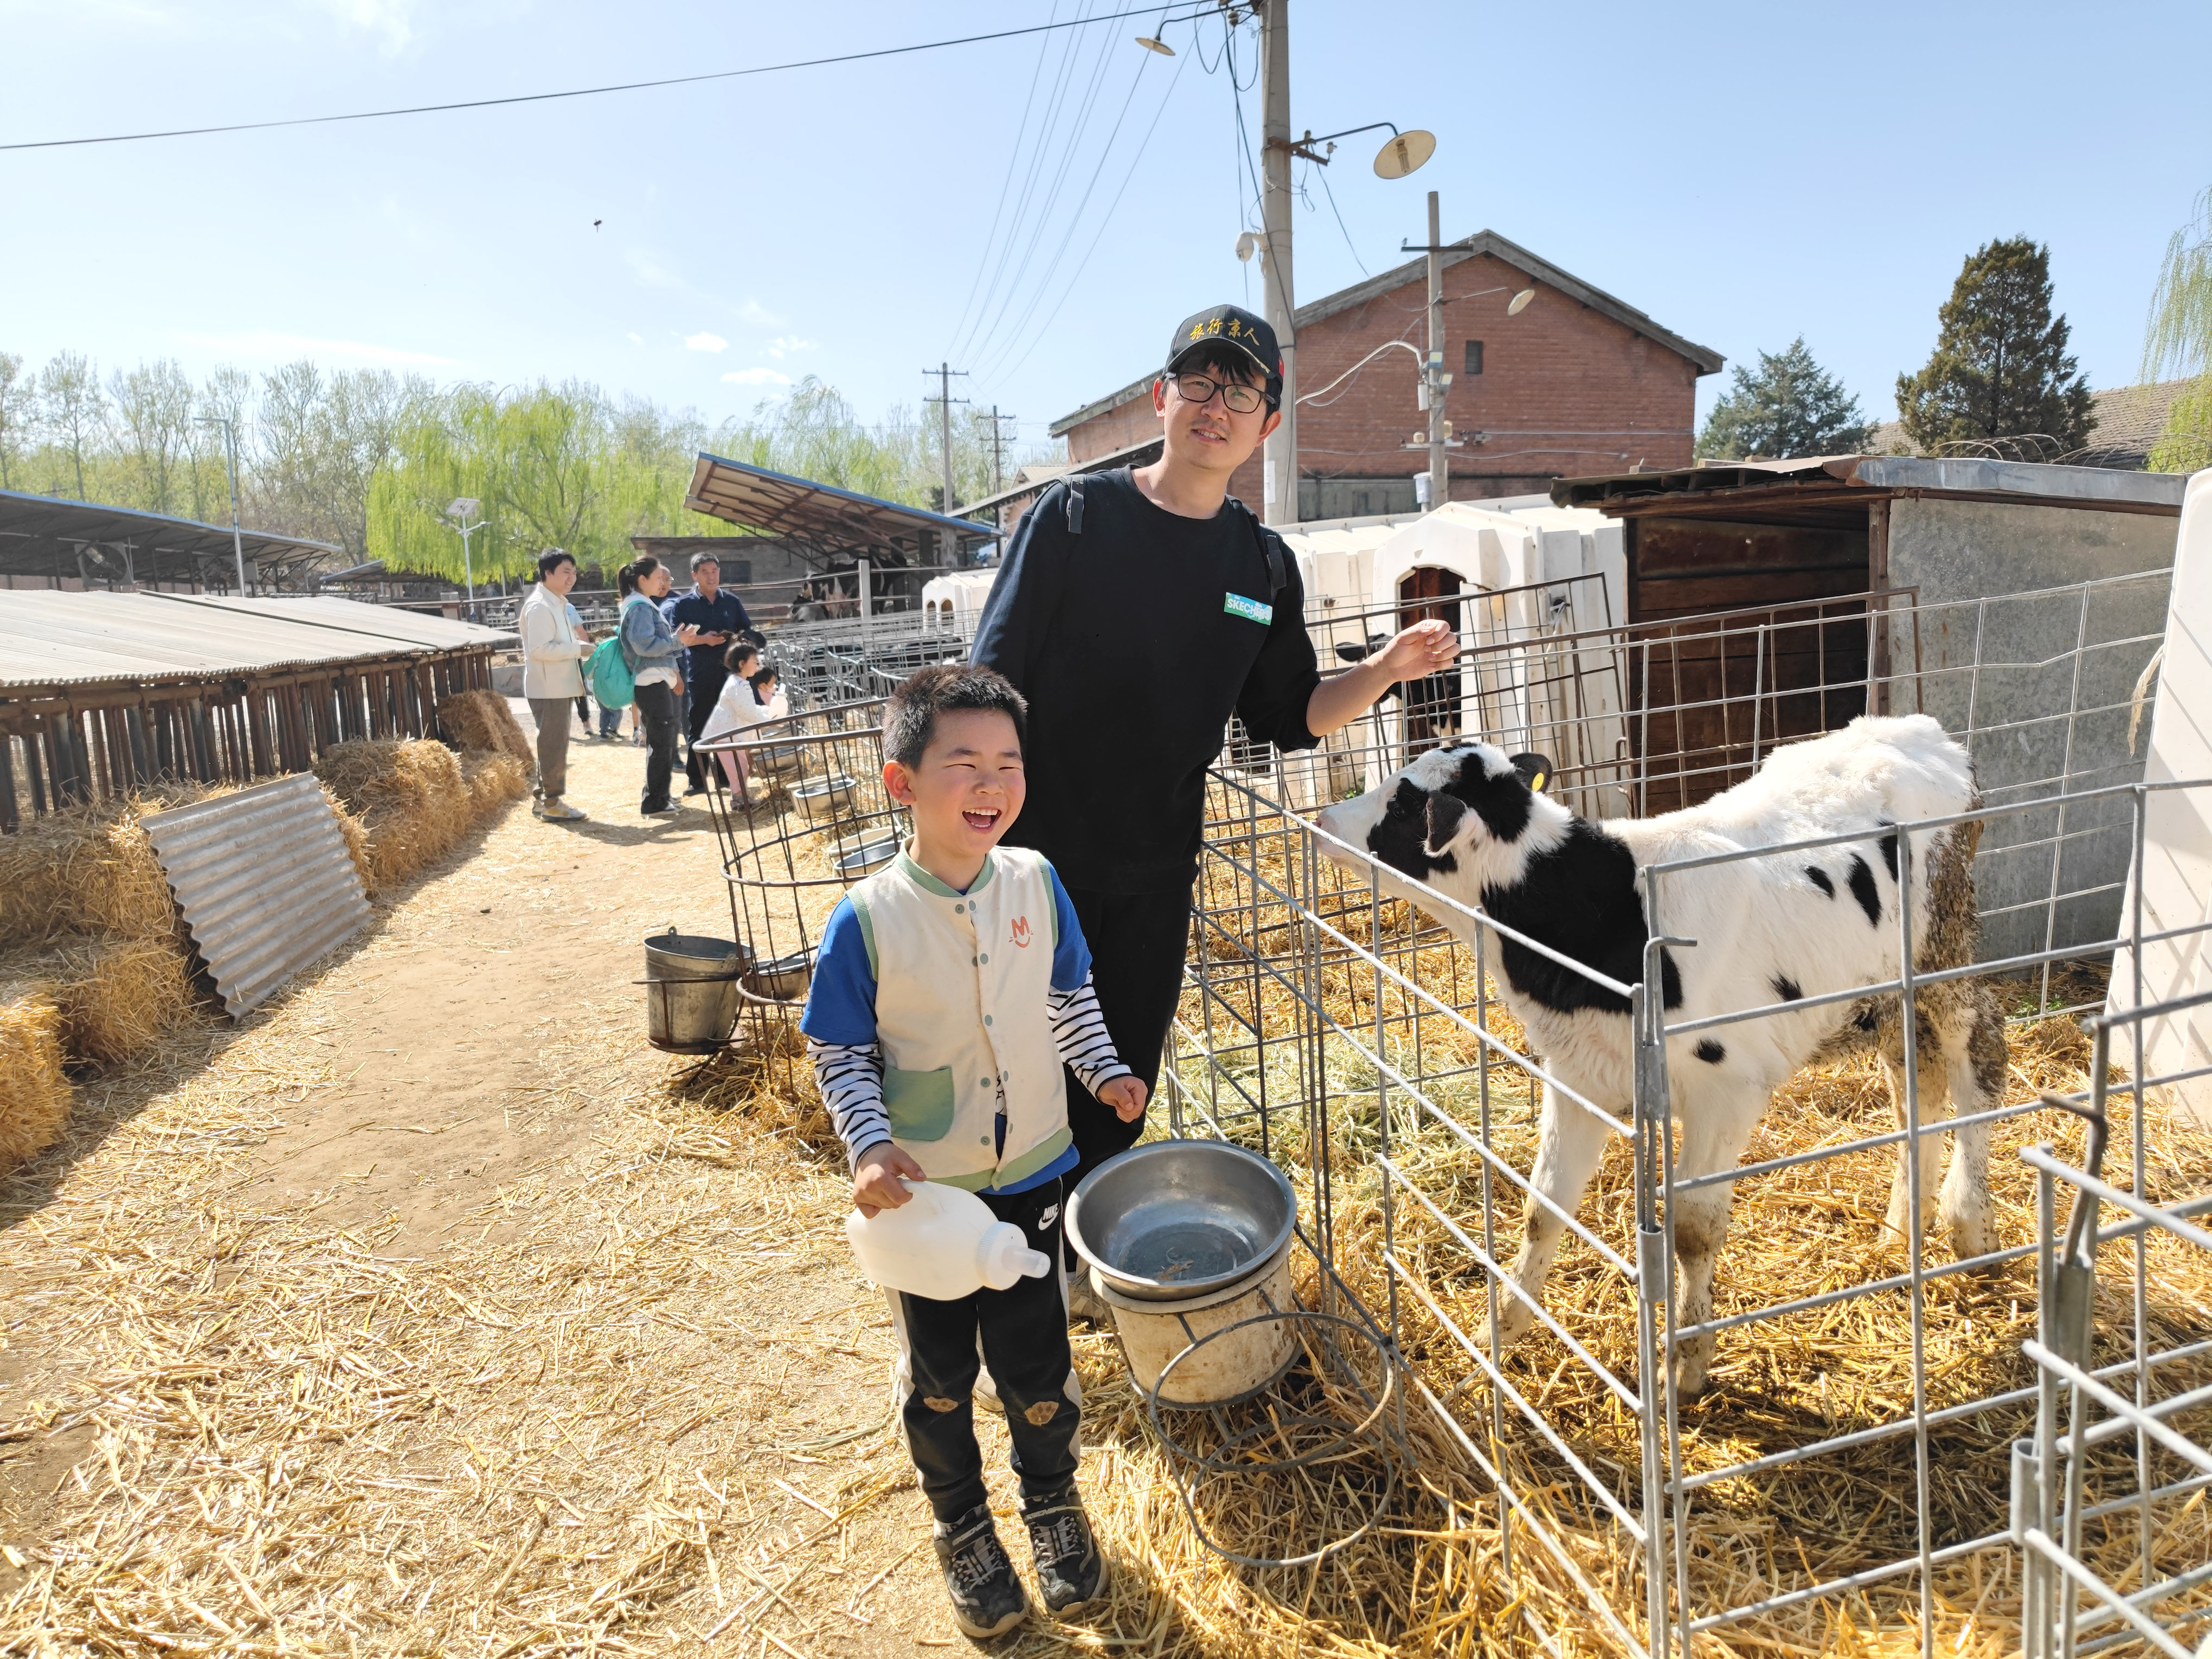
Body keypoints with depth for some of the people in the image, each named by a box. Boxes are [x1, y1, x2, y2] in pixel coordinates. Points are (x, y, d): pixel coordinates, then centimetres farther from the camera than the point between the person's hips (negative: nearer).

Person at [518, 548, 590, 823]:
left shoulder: (558, 603, 16)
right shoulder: (539, 606, -17)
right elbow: (539, 649, -26)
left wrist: (578, 645, 8)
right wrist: (578, 649, -22)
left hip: (559, 686, 10)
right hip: (547, 688, -10)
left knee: (552, 743, 16)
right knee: (553, 744, -5)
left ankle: (544, 798, 25)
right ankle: (552, 804, 3)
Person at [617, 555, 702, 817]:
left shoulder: (646, 605, 19)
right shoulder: (640, 607, -13)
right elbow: (644, 646, -22)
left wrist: (680, 640, 10)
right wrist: (677, 641, -17)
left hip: (658, 681, 11)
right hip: (652, 682, -11)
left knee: (661, 743, 17)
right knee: (661, 744, -7)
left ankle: (657, 797, 26)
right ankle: (654, 803, -2)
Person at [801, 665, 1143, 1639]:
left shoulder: (1037, 884, -9)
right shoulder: (868, 920, -19)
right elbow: (839, 1054, -9)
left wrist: (1105, 1069, -6)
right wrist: (869, 1147, -22)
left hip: (1031, 1175, 2)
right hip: (921, 1190, -2)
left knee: (1036, 1360, 14)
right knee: (938, 1374, 17)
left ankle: (1052, 1502, 43)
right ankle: (961, 1525, 43)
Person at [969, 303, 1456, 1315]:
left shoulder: (1264, 565, 5)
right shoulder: (1076, 517, -8)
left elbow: (1291, 717, 10)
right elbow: (993, 687, -10)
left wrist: (1386, 669, -6)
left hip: (1159, 870, 4)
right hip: (1040, 855, -4)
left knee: (1121, 1086, 14)